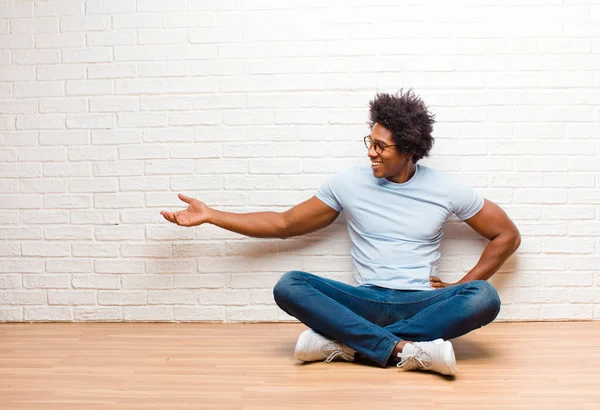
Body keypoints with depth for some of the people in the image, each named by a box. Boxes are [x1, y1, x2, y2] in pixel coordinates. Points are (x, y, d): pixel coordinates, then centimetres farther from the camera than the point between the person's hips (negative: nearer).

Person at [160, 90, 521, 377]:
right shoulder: (349, 183, 2)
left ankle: (346, 342, -30)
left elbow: (508, 235, 9)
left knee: (484, 297, -32)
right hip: (367, 302, 0)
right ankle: (406, 349, -33)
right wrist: (210, 215, 4)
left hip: (422, 303, 0)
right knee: (289, 286, -25)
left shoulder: (446, 190, 1)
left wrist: (462, 286, -1)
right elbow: (284, 224, 7)